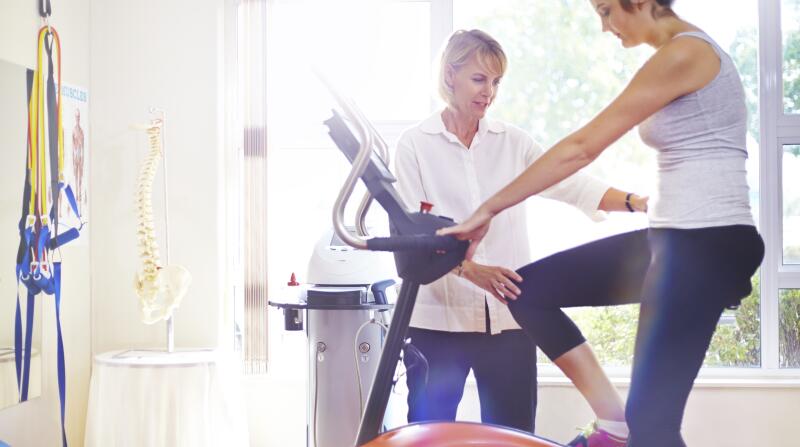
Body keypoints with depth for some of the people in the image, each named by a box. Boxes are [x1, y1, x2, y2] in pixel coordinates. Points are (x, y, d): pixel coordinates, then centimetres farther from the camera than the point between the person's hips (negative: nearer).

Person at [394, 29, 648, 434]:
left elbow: (569, 184, -1)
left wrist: (637, 203, -18)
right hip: (439, 318, -3)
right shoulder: (414, 145, 0)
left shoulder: (512, 142, 10)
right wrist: (469, 269, -25)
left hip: (508, 317, 3)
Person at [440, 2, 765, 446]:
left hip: (707, 244, -10)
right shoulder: (687, 54, 17)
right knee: (529, 288, 5)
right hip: (680, 240, 10)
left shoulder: (682, 54, -14)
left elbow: (582, 148, -15)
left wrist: (488, 210, -10)